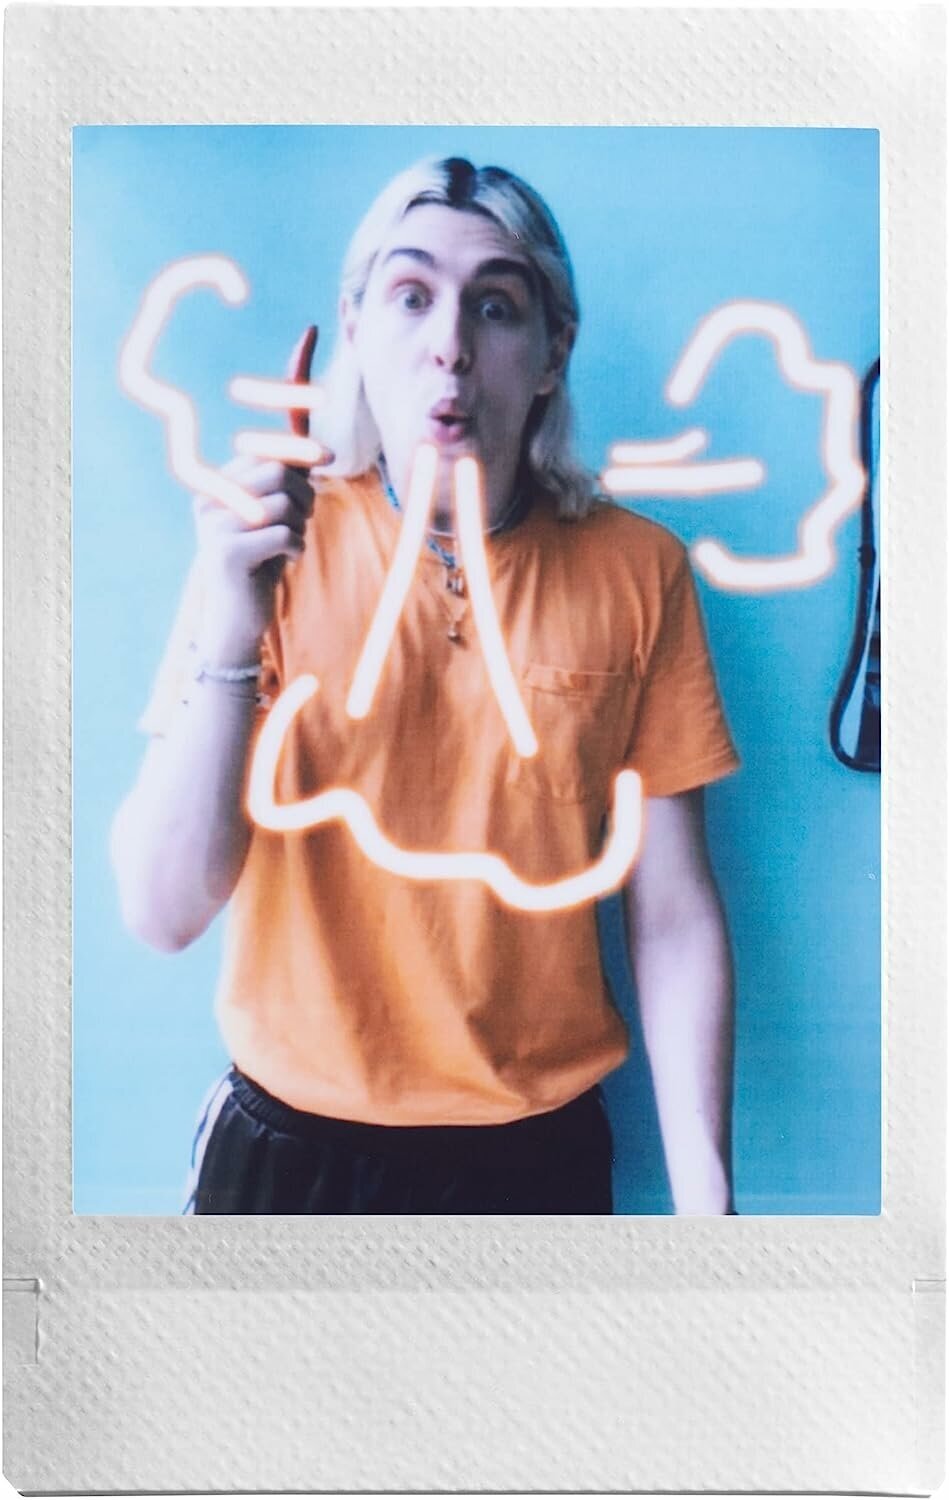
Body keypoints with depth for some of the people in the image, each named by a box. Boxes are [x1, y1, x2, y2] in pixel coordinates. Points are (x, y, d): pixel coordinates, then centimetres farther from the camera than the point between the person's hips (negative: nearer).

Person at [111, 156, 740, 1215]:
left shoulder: (634, 570, -8)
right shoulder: (270, 543, -9)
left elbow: (672, 913, -5)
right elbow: (162, 913, -15)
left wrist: (705, 1193, -9)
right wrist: (231, 630, -27)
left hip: (539, 1150, 1)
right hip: (291, 1139, 0)